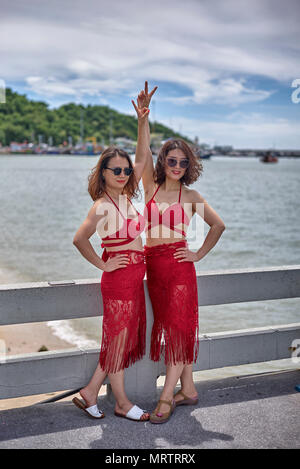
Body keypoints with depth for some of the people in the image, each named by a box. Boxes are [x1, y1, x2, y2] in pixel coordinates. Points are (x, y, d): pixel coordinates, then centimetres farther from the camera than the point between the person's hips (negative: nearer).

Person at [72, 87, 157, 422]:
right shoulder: (102, 206, -16)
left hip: (134, 277, 9)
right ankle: (122, 403, 20)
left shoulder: (126, 196, 7)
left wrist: (143, 122, 0)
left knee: (125, 338, 14)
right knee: (119, 338, 5)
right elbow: (79, 239, -20)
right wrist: (102, 264, -9)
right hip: (120, 278, -9)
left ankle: (90, 392, 24)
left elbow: (142, 157, 9)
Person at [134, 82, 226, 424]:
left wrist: (199, 254, 2)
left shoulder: (191, 197, 2)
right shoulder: (151, 187, 7)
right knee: (168, 326, 9)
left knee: (178, 326, -6)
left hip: (178, 265, -4)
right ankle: (188, 389, 20)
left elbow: (218, 225, 7)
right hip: (152, 264, 4)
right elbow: (144, 150, -7)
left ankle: (167, 397, -1)